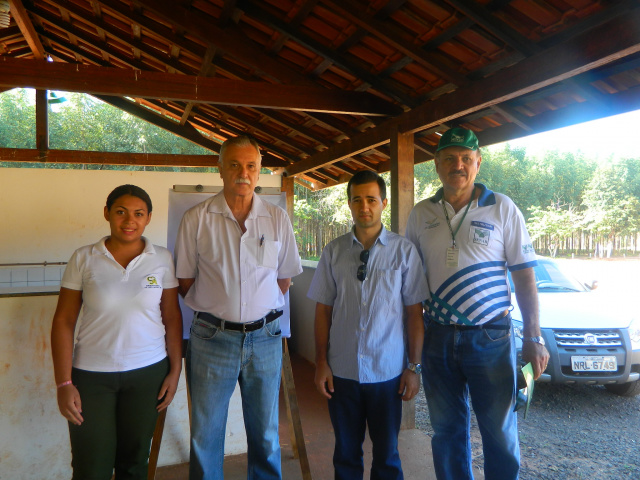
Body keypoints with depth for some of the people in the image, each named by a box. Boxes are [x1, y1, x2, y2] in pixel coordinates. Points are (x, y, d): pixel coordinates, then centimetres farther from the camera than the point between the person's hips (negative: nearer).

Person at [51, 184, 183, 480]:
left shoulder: (162, 259, -2)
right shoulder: (83, 259, -4)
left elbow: (172, 317, 3)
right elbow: (63, 321, -3)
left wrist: (175, 370, 1)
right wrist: (64, 383, -6)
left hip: (148, 372, 1)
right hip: (91, 375, -1)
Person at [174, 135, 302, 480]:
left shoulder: (277, 219, 1)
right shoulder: (197, 218, -3)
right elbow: (185, 280, 4)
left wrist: (262, 311, 6)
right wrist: (217, 309, 3)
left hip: (265, 338, 2)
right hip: (212, 337, -1)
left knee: (265, 434, 14)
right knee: (205, 435, 10)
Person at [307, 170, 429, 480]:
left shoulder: (404, 251, -4)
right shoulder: (333, 252, 0)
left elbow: (414, 312, -2)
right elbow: (323, 310, 3)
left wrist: (414, 366, -2)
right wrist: (321, 363, 1)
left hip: (388, 372, -1)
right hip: (342, 372, 2)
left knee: (387, 454, 15)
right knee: (346, 454, 17)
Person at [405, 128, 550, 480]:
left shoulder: (502, 209, -3)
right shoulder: (420, 214, 4)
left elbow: (524, 276, -3)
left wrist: (533, 338, -7)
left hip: (490, 336, -2)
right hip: (437, 336, 3)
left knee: (499, 431, 10)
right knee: (447, 431, 16)